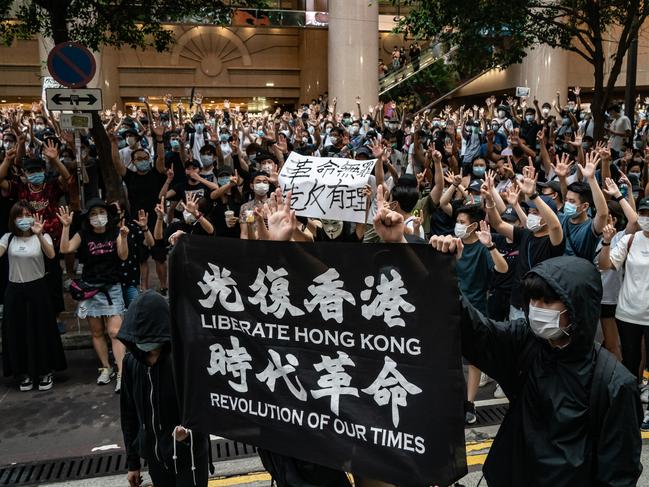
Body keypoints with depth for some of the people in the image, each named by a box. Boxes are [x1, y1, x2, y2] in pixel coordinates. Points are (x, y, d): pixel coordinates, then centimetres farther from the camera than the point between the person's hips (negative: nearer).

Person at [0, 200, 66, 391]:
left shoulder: (43, 236, -4)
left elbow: (51, 255, -25)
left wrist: (39, 235, -41)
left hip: (37, 289, -2)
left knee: (41, 331, 3)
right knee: (18, 332, 8)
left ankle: (45, 372, 18)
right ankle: (25, 373, 23)